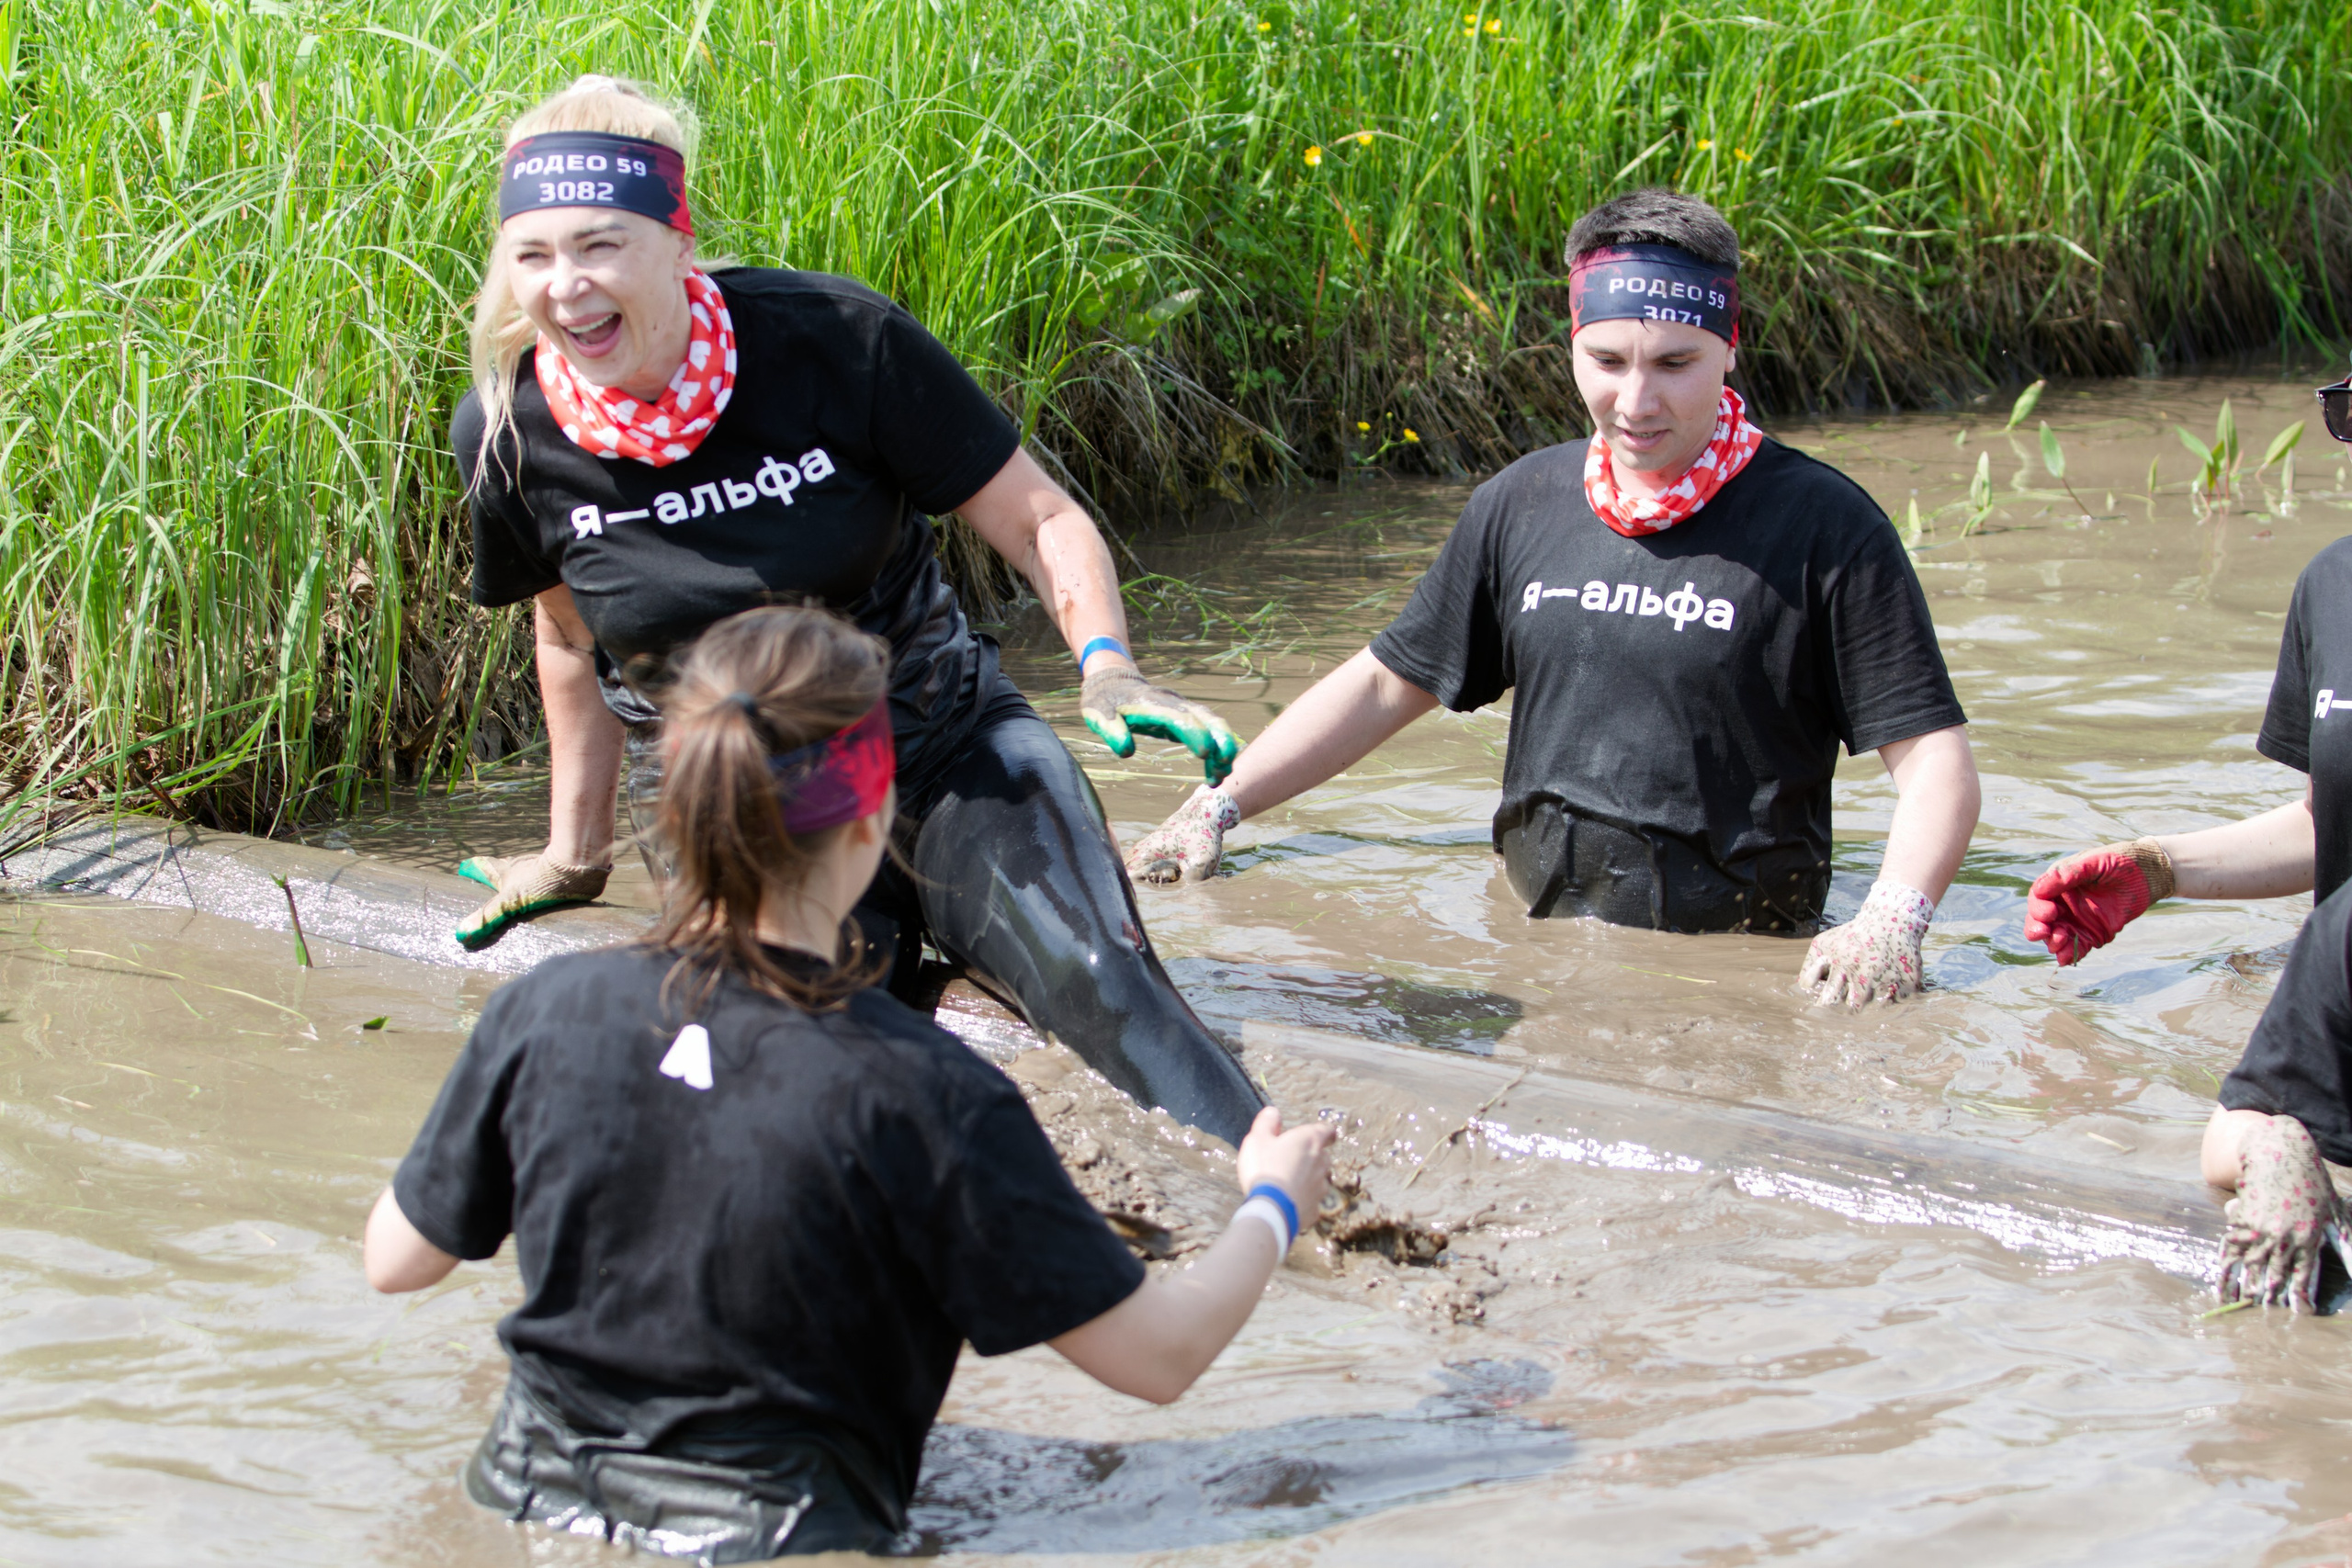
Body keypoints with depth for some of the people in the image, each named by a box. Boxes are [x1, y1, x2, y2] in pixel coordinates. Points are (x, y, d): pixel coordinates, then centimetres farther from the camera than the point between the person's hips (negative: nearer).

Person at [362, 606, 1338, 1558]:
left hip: (525, 1519, 5)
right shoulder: (924, 1095, -18)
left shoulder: (545, 1014, -8)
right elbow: (1159, 1357, -9)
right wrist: (1272, 1206, 11)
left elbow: (394, 1260, 7)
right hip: (768, 1551, -5)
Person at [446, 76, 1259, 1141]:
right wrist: (576, 853, 23)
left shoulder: (833, 342, -17)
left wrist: (1108, 668, -26)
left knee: (1104, 982, -26)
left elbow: (1039, 519, -7)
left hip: (935, 744, -1)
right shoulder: (506, 434, -9)